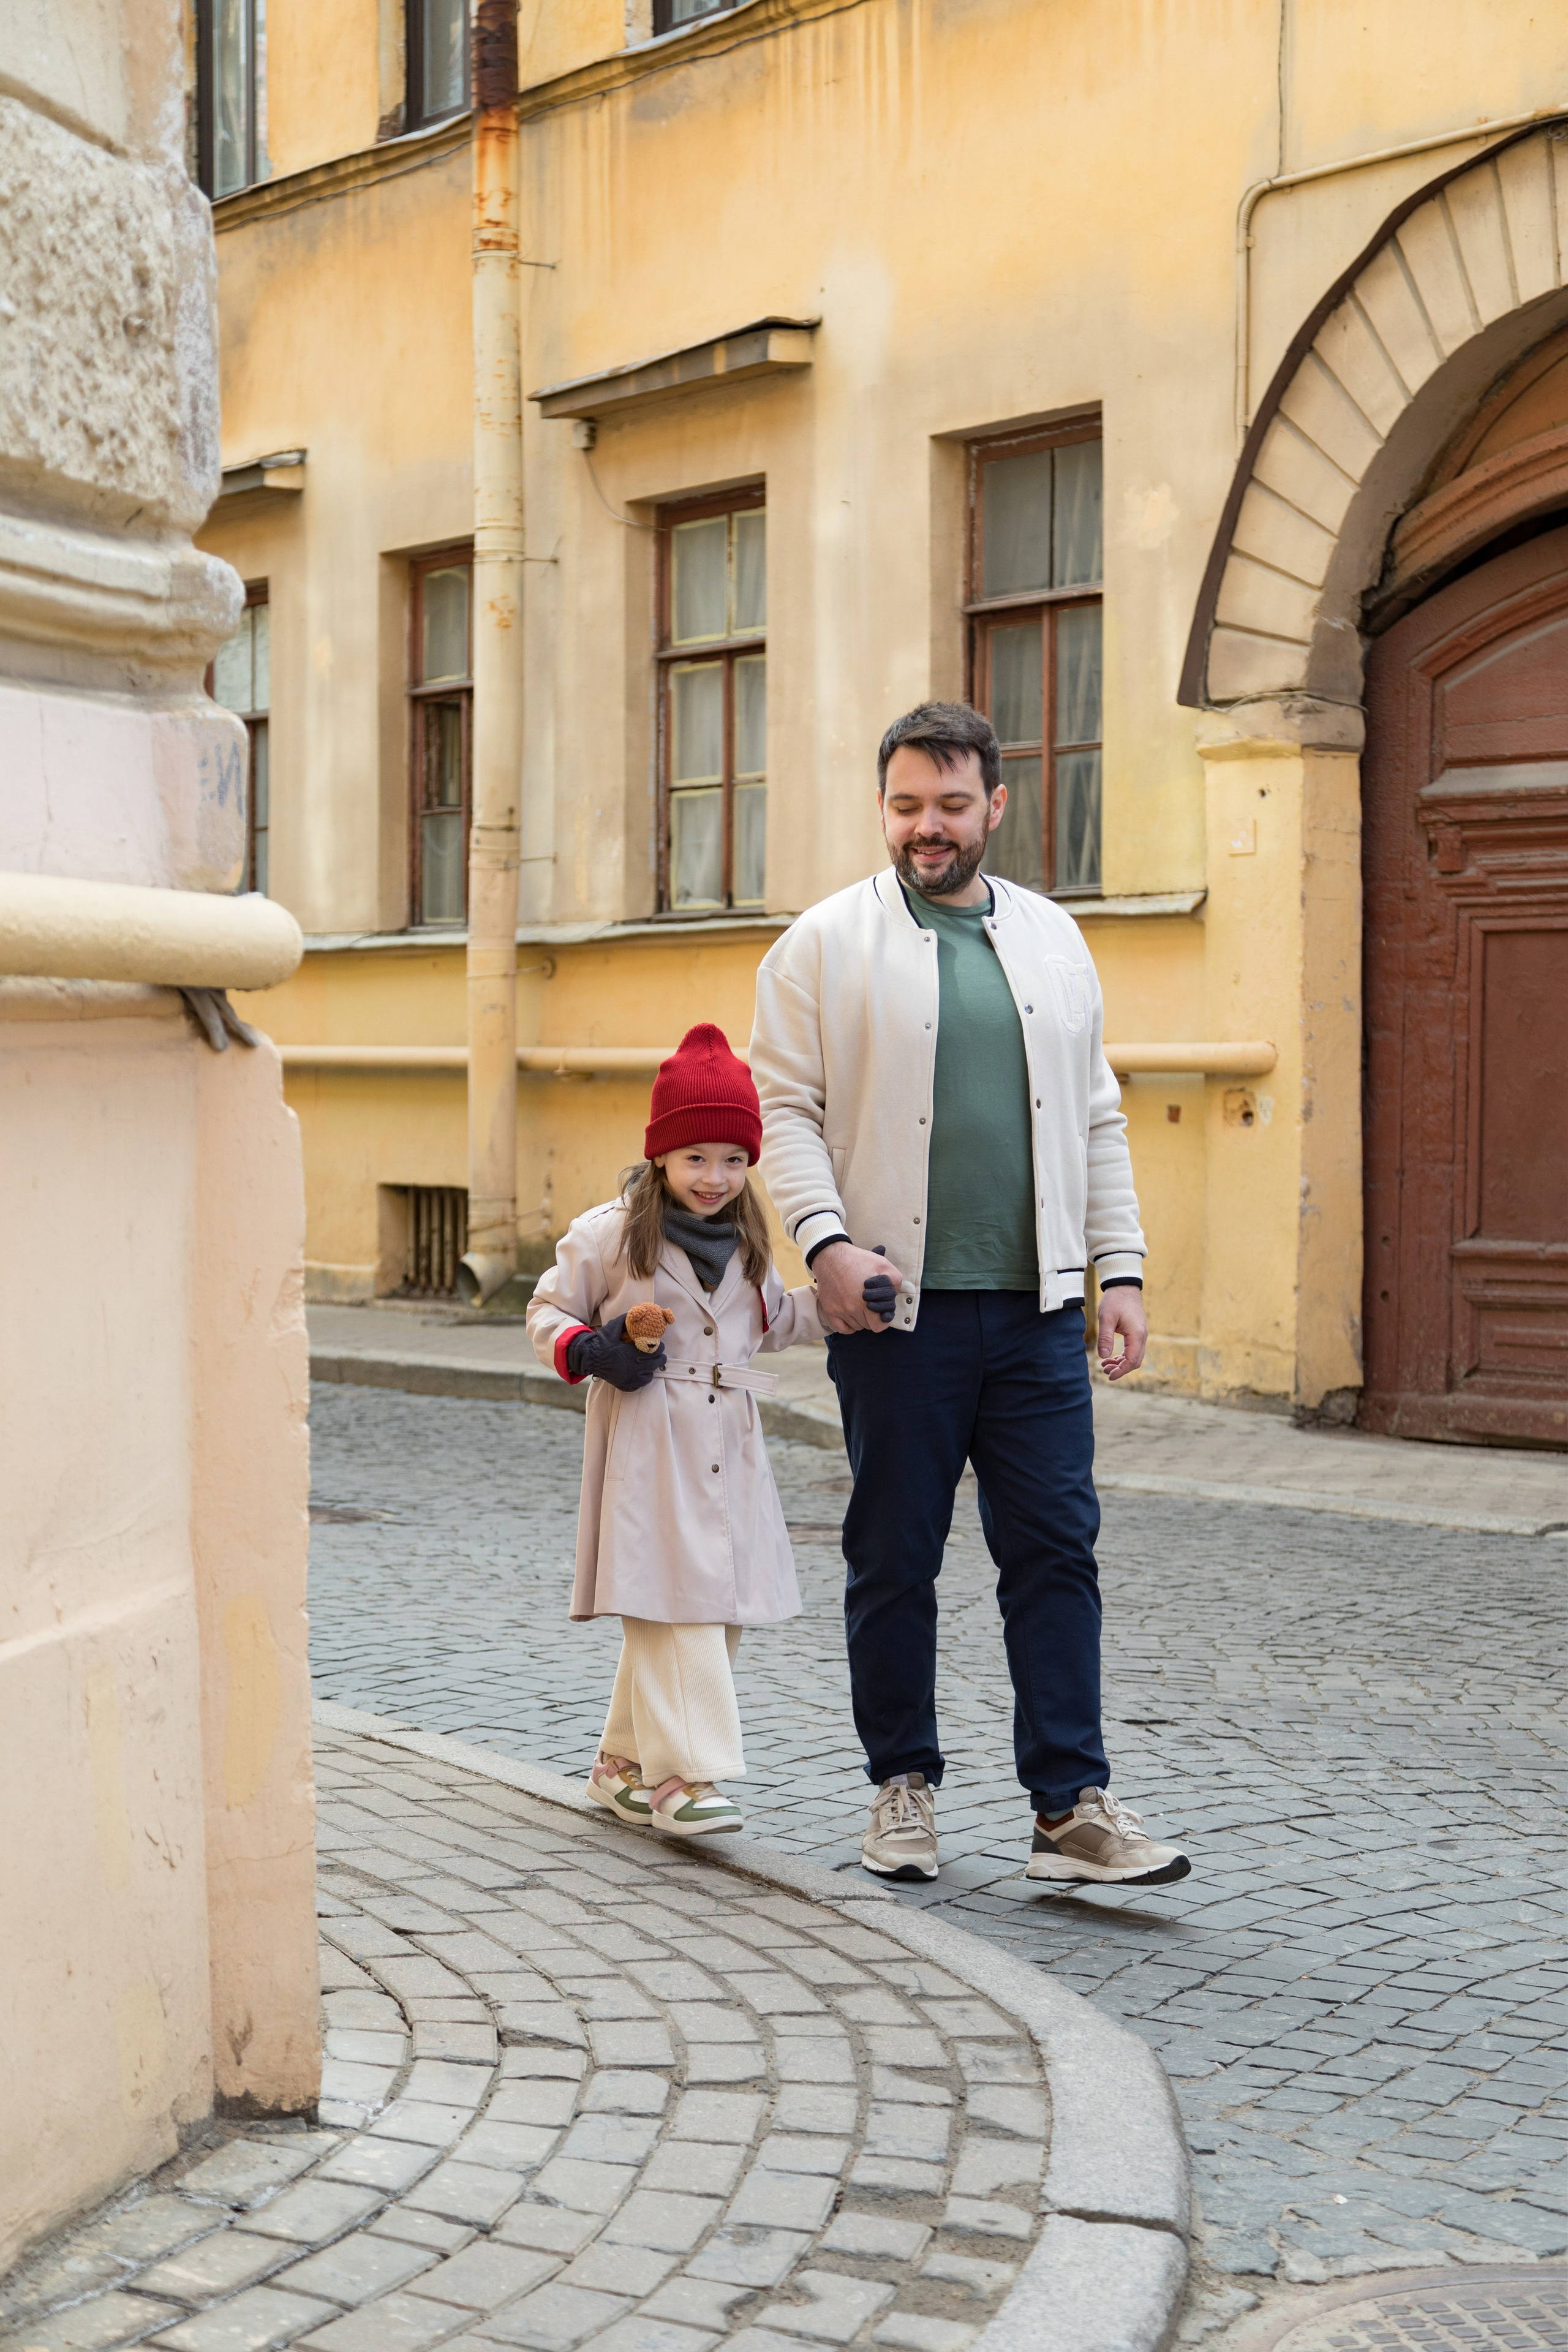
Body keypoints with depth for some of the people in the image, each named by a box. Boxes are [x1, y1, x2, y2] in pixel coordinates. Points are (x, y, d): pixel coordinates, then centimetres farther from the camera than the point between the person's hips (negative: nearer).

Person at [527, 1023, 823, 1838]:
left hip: (727, 1448, 6)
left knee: (716, 1611, 8)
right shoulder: (610, 1234, -5)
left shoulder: (747, 1242, 12)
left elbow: (775, 1320, 25)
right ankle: (681, 1774, -14)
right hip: (647, 1451, -6)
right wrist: (591, 1352, -17)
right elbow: (547, 1312, 3)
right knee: (668, 1607, -13)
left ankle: (625, 1761, 21)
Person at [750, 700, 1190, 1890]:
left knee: (1056, 1549, 0)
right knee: (894, 1559, 5)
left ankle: (1072, 1806, 4)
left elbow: (1096, 1119, 15)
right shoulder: (825, 944, 3)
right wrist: (826, 1241, -16)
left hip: (1037, 1306, 3)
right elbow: (785, 1109, -2)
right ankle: (905, 1789, 19)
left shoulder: (1053, 938, 14)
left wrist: (1121, 1270, 9)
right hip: (896, 1304, -3)